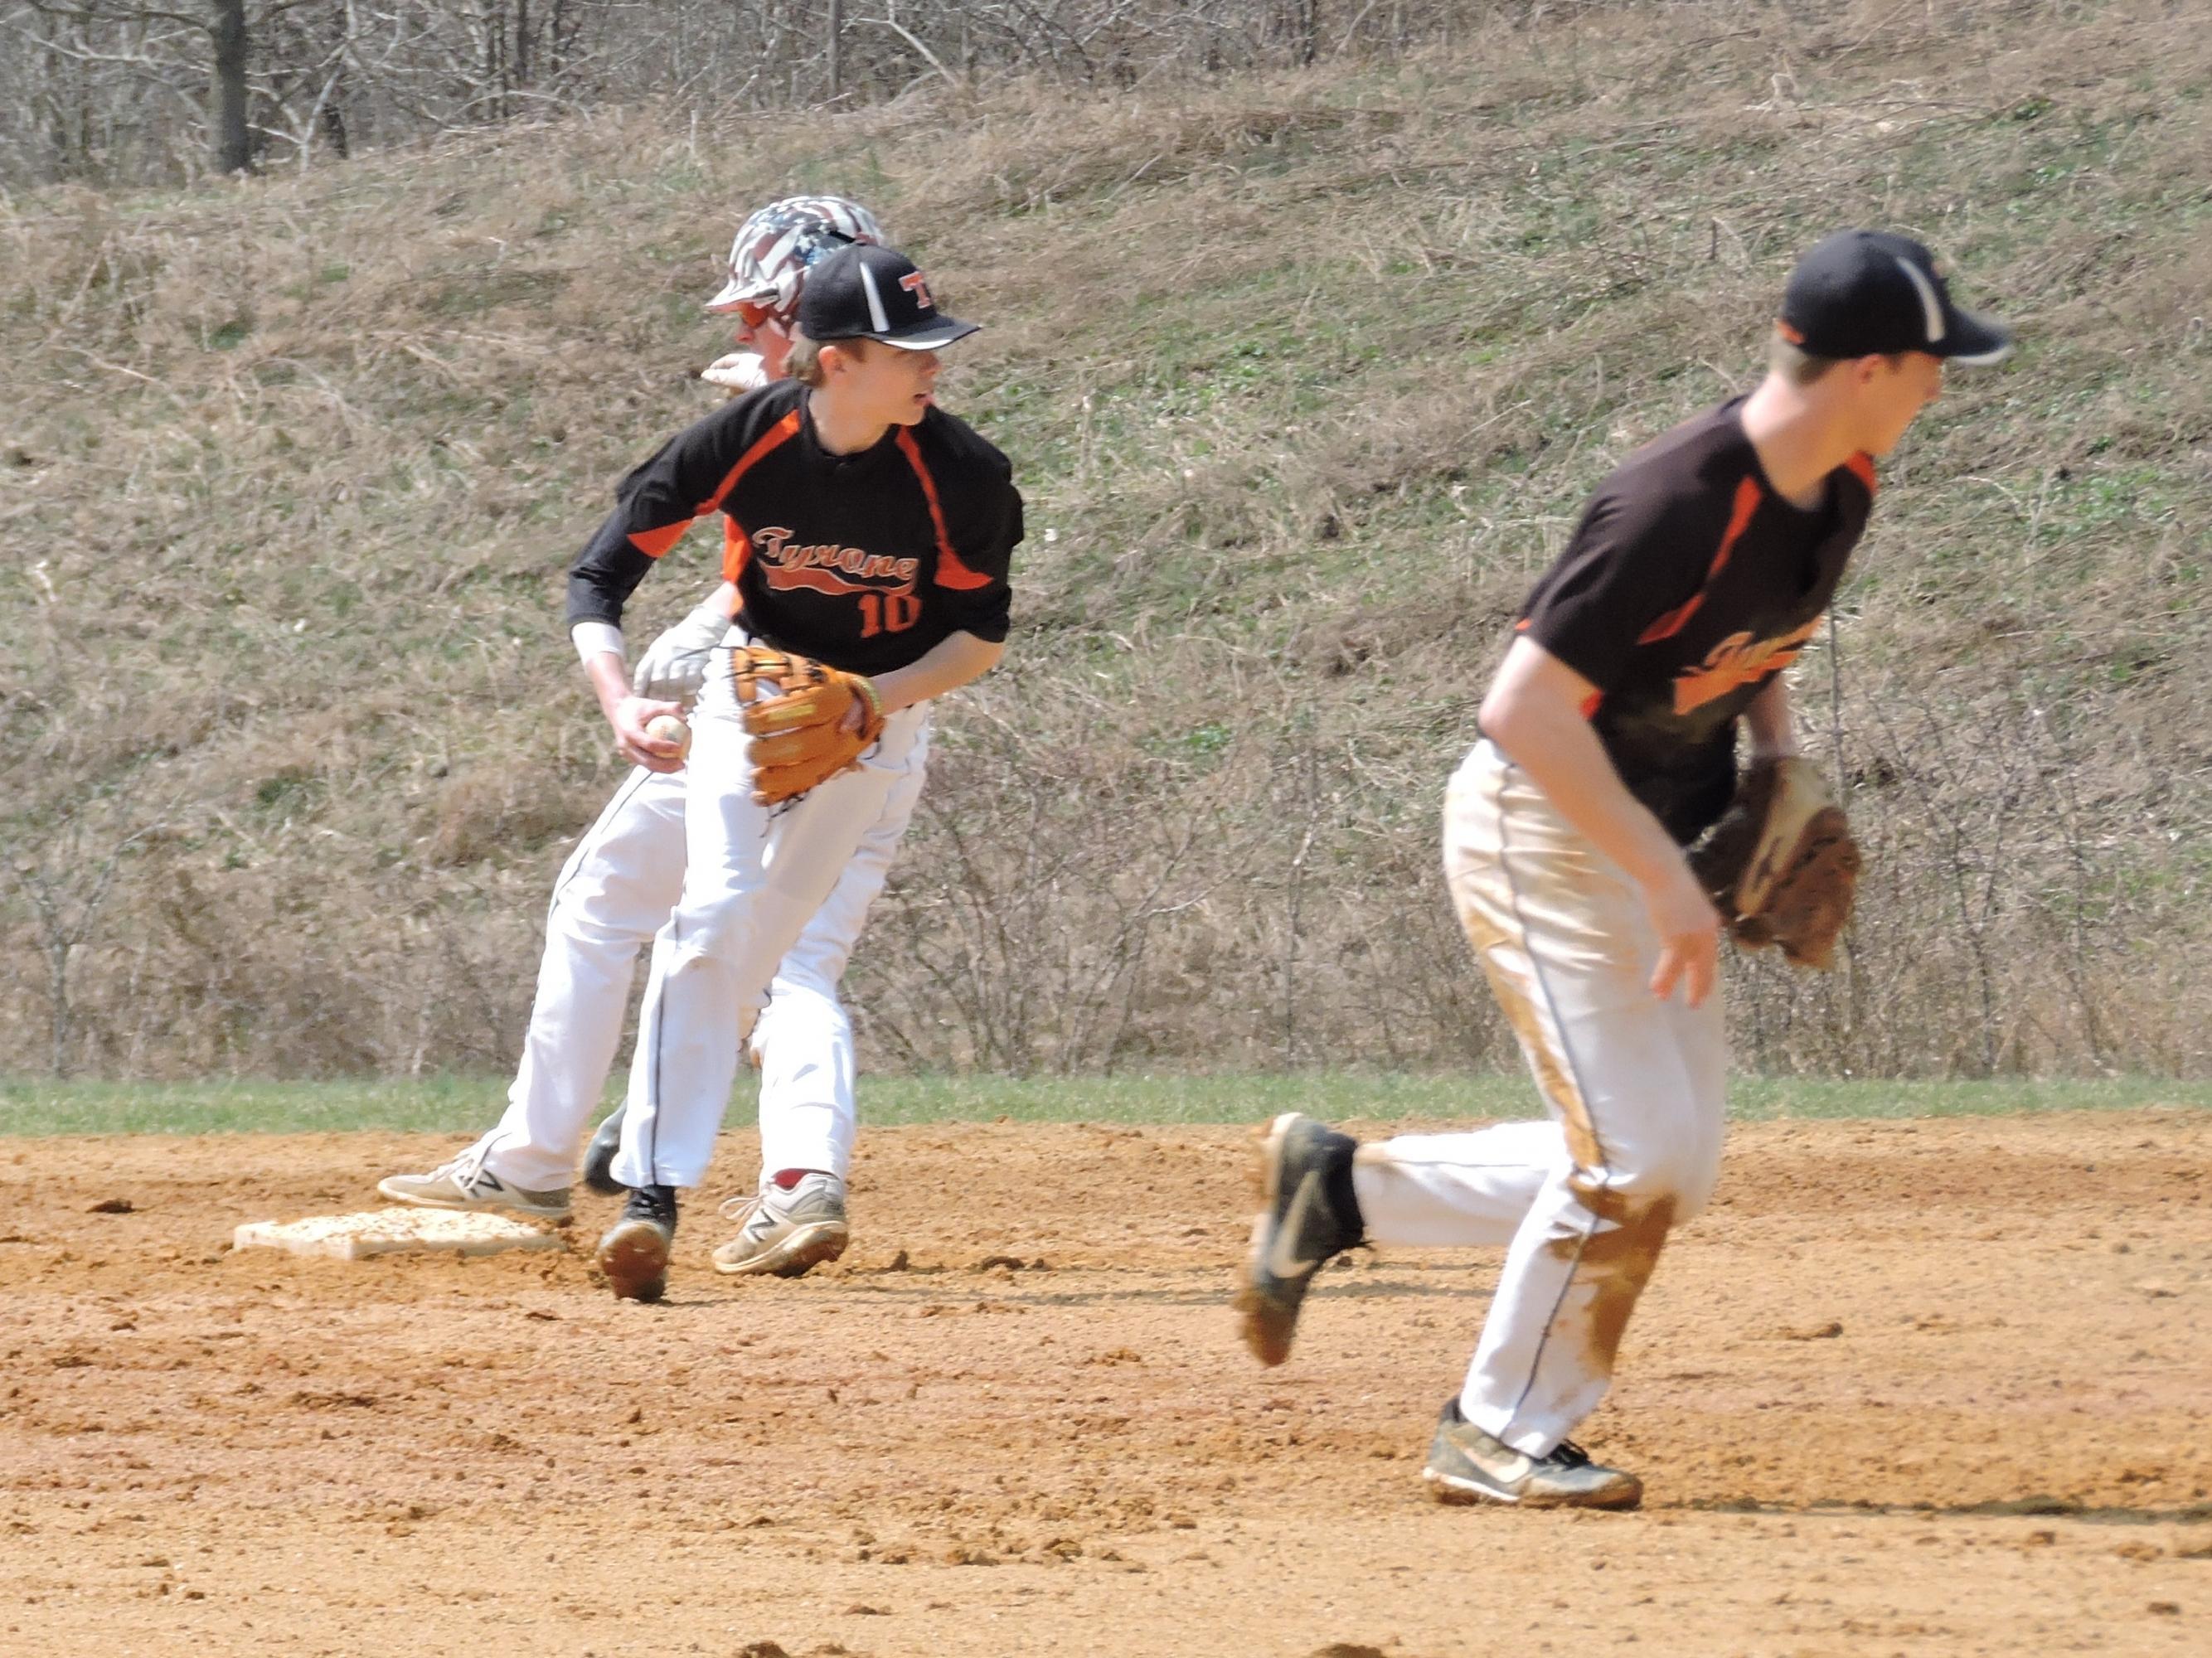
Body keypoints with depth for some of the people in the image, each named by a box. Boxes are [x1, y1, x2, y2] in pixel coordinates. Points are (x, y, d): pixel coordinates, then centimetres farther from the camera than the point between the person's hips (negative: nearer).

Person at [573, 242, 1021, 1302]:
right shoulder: (744, 441, -22)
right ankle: (653, 1191, -22)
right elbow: (599, 578, -17)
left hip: (884, 713, 1)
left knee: (756, 943, 2)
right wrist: (617, 697, -34)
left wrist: (873, 699, -27)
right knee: (713, 914, -18)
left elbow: (982, 638, -10)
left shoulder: (960, 475, -22)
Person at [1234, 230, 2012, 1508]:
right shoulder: (1682, 505, -29)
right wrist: (1670, 882, -29)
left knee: (1672, 1173, 8)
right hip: (1540, 830, -9)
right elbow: (1524, 707, -31)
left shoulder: (1838, 491, -1)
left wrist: (1784, 768, 2)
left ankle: (1343, 1185, 20)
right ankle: (1504, 1437, 6)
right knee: (1631, 1157, -11)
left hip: (1648, 846, 9)